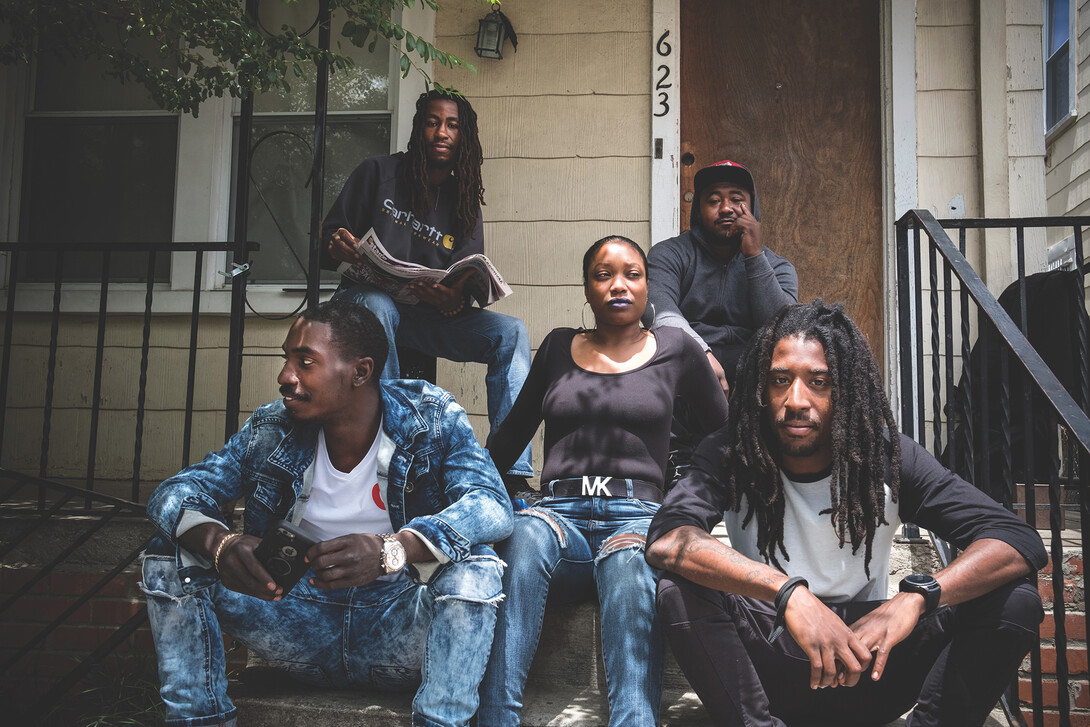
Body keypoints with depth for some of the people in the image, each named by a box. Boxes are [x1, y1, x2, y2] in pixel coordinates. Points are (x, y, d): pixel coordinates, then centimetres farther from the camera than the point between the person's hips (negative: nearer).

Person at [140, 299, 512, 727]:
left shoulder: (431, 418, -11)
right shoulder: (273, 428, -2)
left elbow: (492, 504, -26)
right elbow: (173, 494, -6)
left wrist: (392, 549, -44)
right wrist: (219, 544, -31)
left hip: (401, 630, -3)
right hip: (305, 619, 3)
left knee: (475, 566, -31)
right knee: (172, 553, -9)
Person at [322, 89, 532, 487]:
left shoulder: (464, 201, 12)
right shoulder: (379, 173, 4)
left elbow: (470, 284, 5)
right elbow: (328, 240, 2)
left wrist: (456, 302, -21)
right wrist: (339, 248, -24)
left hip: (431, 315, 3)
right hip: (367, 297, -3)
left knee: (511, 331, -20)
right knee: (377, 306, -40)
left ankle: (510, 469, -26)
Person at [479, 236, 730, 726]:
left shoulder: (675, 349, 15)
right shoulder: (559, 347, 20)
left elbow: (727, 430, 24)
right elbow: (509, 437, 25)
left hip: (637, 516, -1)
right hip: (560, 516, 1)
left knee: (629, 564, -39)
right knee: (526, 534, -36)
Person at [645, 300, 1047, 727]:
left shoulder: (887, 458, -8)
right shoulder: (729, 456, -11)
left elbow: (1021, 544, -15)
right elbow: (666, 540, -30)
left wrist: (917, 596, -34)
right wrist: (788, 592, -43)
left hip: (868, 662, 2)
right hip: (767, 671, -1)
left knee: (1016, 603, -18)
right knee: (679, 592, -30)